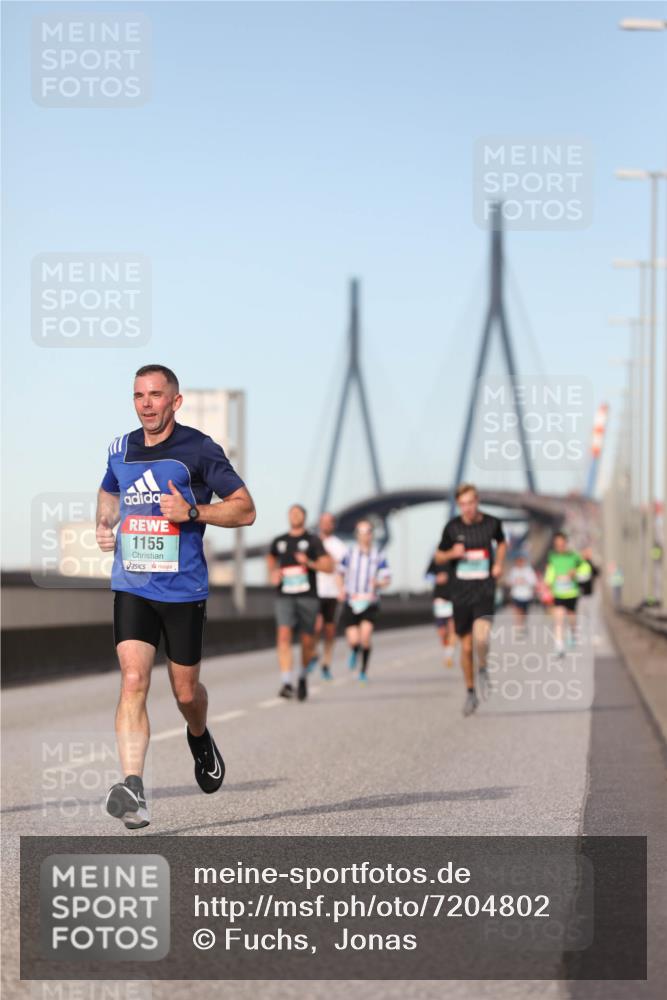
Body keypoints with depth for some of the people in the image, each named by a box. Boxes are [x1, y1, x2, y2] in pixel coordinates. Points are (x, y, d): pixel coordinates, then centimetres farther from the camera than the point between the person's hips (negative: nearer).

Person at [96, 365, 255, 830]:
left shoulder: (199, 449, -6)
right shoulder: (121, 449, 8)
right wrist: (105, 524, 8)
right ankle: (134, 791, -22)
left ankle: (200, 738, 45)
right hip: (131, 587, 2)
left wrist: (192, 512, -18)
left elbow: (245, 509, -4)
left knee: (186, 691, 9)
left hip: (183, 588, -2)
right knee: (134, 681, -15)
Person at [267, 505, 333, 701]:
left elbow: (329, 566, -2)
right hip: (284, 597, 1)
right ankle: (286, 683, -23)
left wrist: (309, 563, -18)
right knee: (284, 636, -17)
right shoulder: (279, 542, 12)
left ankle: (302, 677, 31)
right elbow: (271, 558, 33)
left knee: (307, 641, 4)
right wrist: (272, 573, 12)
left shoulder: (312, 541, 4)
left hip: (307, 597, -1)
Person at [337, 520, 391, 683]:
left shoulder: (378, 556, 1)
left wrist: (378, 583, -21)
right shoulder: (350, 554, 4)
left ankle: (364, 671, 0)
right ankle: (354, 652, 32)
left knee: (366, 635, -20)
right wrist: (341, 589, -1)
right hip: (351, 602, 1)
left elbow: (387, 579, 1)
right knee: (353, 640, -8)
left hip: (369, 603, -1)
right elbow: (341, 573, 17)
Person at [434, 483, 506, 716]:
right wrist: (452, 553, -12)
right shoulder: (452, 527, -2)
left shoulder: (491, 523, -1)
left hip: (485, 591, -1)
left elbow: (501, 542, 22)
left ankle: (483, 669, 9)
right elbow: (439, 557, 9)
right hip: (461, 592, 1)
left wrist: (499, 563, 6)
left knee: (481, 638, -23)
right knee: (466, 647, 7)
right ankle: (470, 693, 24)